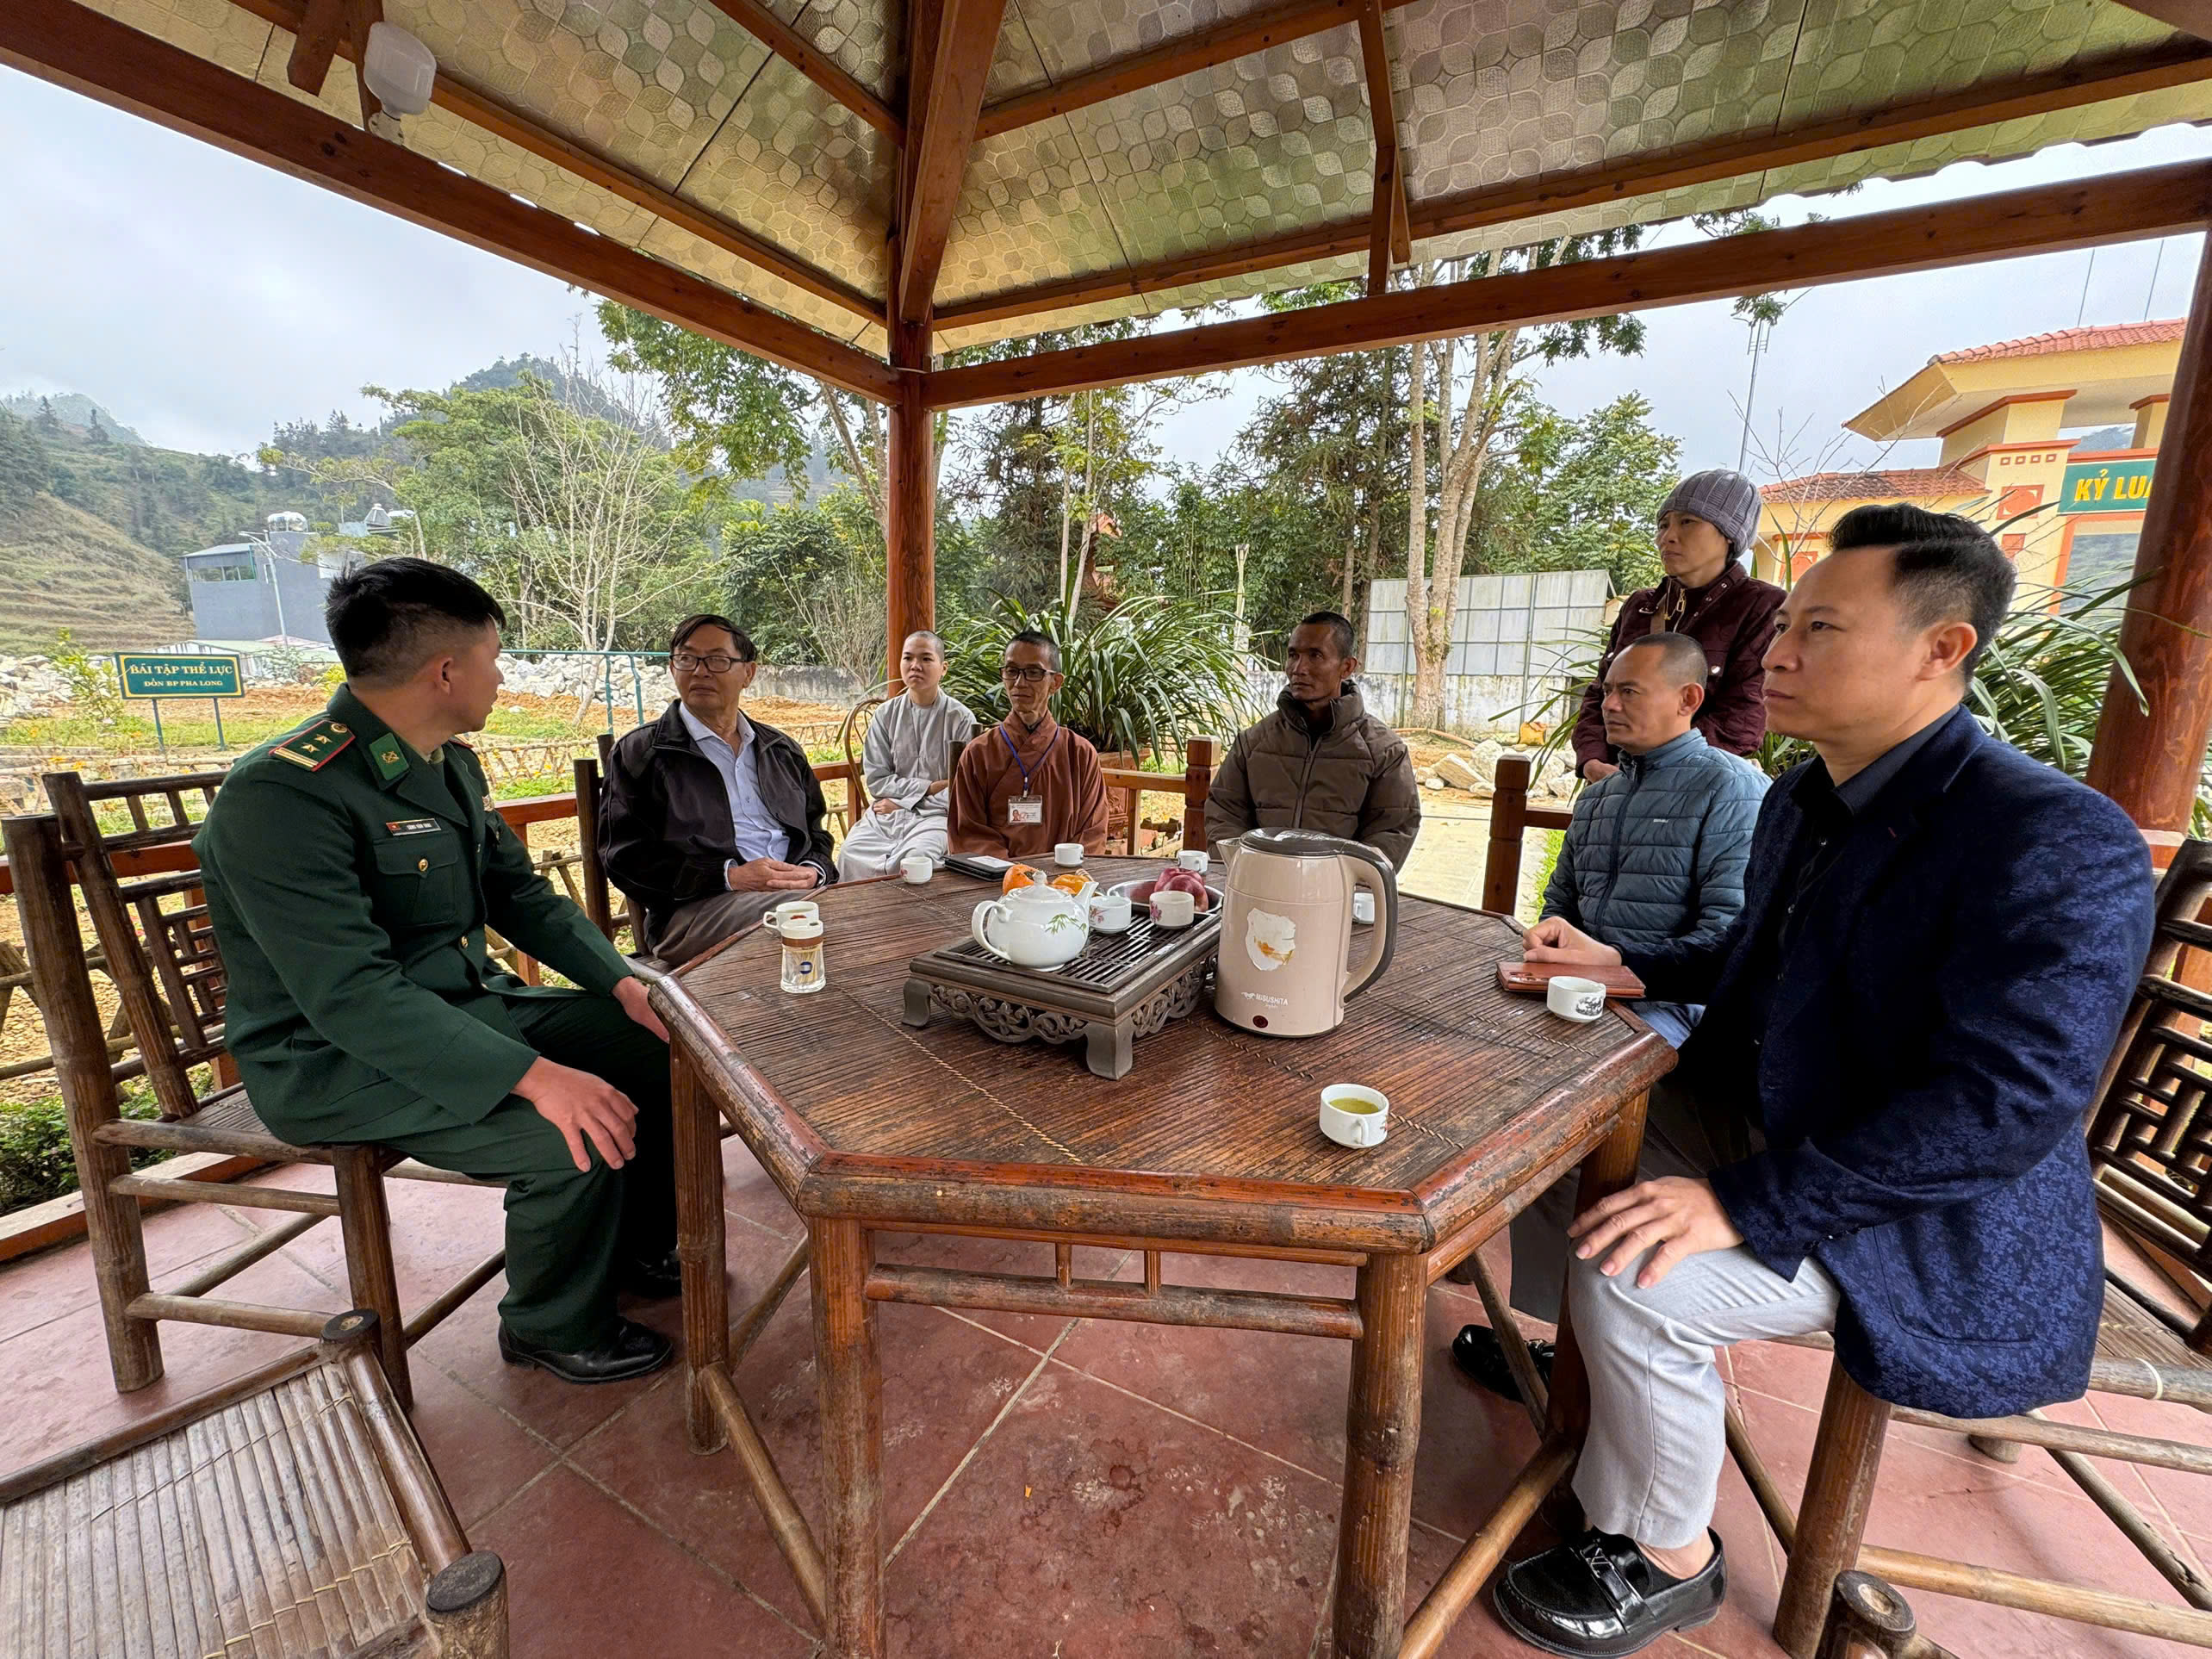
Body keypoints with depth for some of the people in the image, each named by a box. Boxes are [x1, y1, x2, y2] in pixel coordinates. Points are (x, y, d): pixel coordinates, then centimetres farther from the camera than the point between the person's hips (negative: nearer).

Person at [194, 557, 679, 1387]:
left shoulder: (452, 764, 4)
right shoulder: (282, 793, -24)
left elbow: (521, 894, 9)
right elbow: (350, 993, -31)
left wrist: (624, 984, -5)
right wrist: (534, 1076, -37)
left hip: (468, 1006, 9)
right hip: (335, 1061, -8)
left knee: (663, 1046, 0)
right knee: (573, 1138, -27)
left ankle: (636, 1249, 22)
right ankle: (552, 1328, 4)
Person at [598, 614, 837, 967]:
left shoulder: (781, 750, 24)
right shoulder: (639, 751, 11)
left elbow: (817, 834, 26)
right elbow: (625, 856, 1)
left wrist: (813, 872, 0)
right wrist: (730, 876, -11)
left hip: (799, 893, 5)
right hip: (695, 908, -4)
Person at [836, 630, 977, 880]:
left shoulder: (961, 718, -1)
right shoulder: (886, 714, 8)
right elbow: (876, 780, 5)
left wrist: (903, 801, -7)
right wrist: (929, 787, -7)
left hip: (936, 814, -3)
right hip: (886, 813, 3)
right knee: (851, 855, -27)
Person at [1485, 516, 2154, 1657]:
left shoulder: (2058, 843, -24)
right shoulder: (1803, 797, 3)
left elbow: (2010, 1102, -30)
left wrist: (1747, 1208, -32)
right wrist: (1624, 967, 3)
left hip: (1927, 1222, -8)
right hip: (1760, 1123, 9)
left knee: (1631, 1272, -25)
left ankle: (1667, 1560, 4)